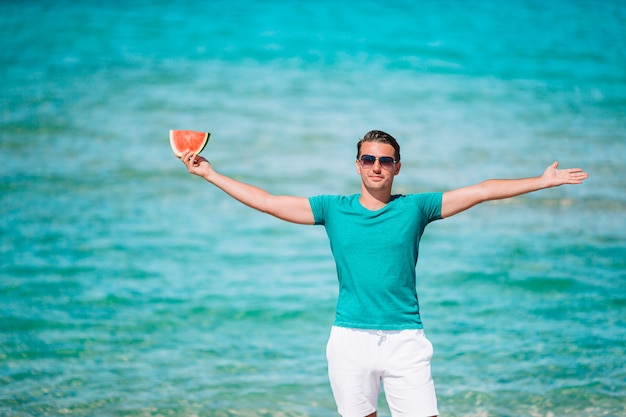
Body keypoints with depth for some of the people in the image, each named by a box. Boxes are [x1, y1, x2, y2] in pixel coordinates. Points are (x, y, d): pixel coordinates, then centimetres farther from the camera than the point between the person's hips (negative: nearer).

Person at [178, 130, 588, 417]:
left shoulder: (415, 208, 6)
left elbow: (482, 191, 5)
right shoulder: (334, 210, 8)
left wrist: (543, 181, 3)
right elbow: (267, 202, 8)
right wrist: (210, 174, 7)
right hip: (350, 338, 1)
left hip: (405, 340, -1)